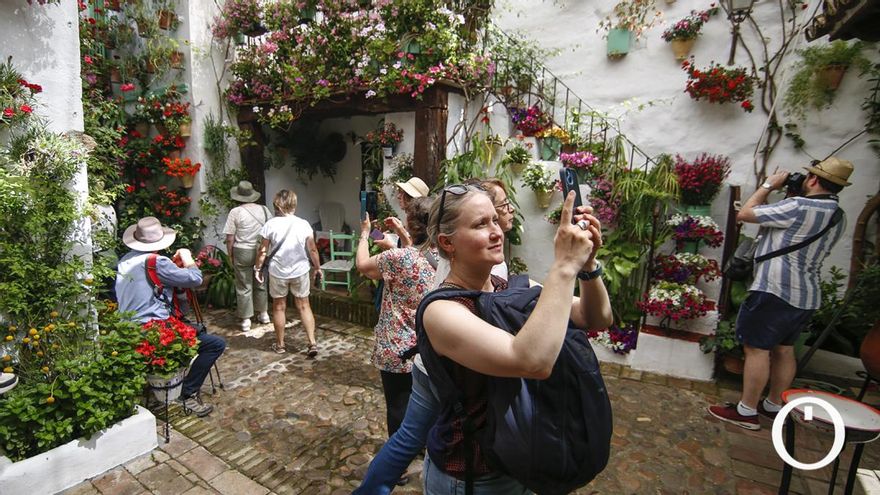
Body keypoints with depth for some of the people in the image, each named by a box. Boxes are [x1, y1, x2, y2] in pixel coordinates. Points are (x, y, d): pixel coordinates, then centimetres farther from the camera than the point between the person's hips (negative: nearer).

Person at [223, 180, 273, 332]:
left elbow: (230, 238, -9)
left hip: (242, 253, -3)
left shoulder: (235, 212, -9)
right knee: (261, 284, 18)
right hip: (261, 251, 3)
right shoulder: (264, 209, 0)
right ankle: (264, 314, 29)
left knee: (244, 287, 6)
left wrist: (230, 255, 4)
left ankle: (246, 320, 12)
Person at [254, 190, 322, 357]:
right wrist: (317, 268, 10)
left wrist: (257, 268, 9)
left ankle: (280, 345, 25)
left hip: (278, 272, 0)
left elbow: (263, 251, -5)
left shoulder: (270, 224, -9)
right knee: (304, 306, 11)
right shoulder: (303, 224, -7)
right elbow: (312, 250, -2)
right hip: (300, 271, 1)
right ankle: (312, 343, 5)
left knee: (279, 307, 14)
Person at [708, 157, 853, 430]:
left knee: (757, 349, -3)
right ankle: (774, 405, 29)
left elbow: (744, 214, -11)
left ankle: (746, 412, 3)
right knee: (783, 349, 17)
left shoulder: (798, 207, -16)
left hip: (776, 290, -9)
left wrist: (769, 185, 2)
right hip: (807, 296, 9)